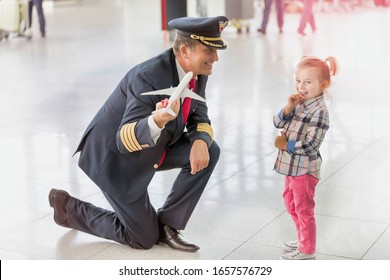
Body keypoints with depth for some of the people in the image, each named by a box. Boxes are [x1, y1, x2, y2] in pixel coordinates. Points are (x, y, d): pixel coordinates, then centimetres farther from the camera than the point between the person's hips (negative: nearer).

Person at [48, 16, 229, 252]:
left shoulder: (198, 71, -9)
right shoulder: (149, 77, -33)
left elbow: (199, 118, 1)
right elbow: (125, 139, -37)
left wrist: (200, 141, -23)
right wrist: (158, 120, -58)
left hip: (151, 146, 8)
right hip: (114, 156, -8)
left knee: (209, 151, -10)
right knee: (145, 238, 2)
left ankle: (167, 223, 1)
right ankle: (68, 207, 17)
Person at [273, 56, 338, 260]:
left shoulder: (319, 112, -21)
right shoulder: (298, 103, 4)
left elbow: (310, 145, -24)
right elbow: (278, 123, 3)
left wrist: (286, 145, -17)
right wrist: (288, 108, -14)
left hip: (305, 168, -9)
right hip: (291, 166, 9)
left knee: (303, 209, 3)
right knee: (290, 203, 23)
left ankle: (307, 251, 17)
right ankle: (303, 239, 41)